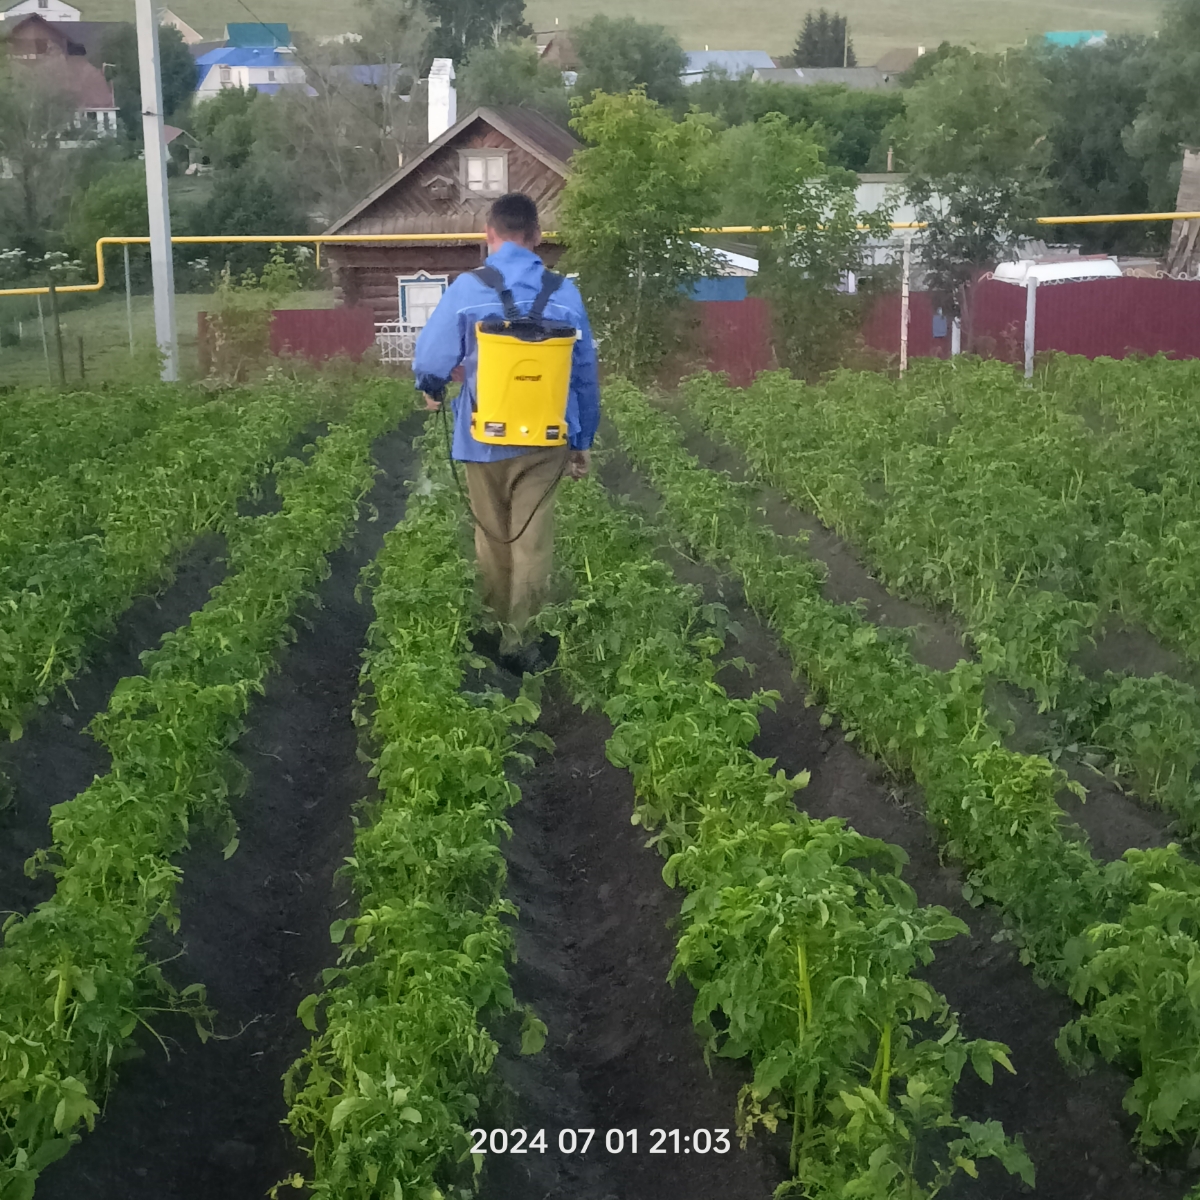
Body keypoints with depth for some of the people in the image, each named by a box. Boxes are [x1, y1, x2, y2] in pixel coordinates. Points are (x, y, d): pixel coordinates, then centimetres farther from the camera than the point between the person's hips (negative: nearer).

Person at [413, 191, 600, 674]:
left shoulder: (466, 288, -8)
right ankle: (518, 641, 8)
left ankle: (500, 626, 31)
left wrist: (432, 391, 18)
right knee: (532, 540, 7)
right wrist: (583, 439, 13)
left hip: (484, 436, 0)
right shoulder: (564, 293, -3)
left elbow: (431, 360, -6)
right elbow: (585, 373, 2)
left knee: (492, 537, 17)